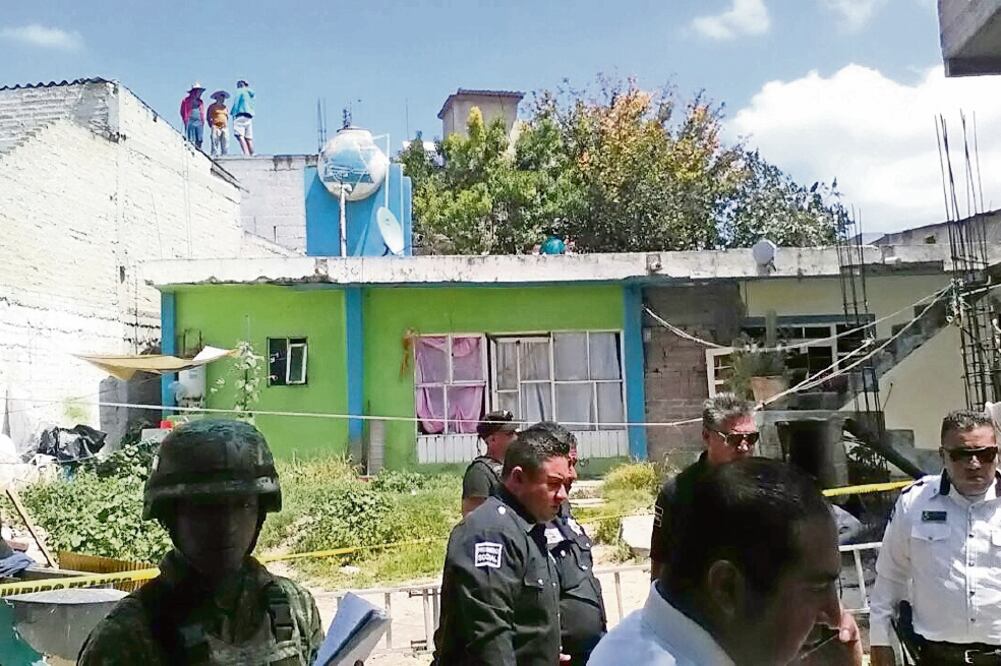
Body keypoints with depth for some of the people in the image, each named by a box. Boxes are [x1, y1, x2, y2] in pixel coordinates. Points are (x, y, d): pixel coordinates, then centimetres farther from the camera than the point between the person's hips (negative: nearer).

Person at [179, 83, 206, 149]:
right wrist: (185, 120, -8)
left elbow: (202, 112, 24)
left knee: (199, 139, -1)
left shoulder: (200, 102, 21)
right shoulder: (186, 101, 4)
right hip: (190, 122, -5)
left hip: (199, 122, 5)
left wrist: (203, 121, 12)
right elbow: (183, 111, 2)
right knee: (190, 139, -10)